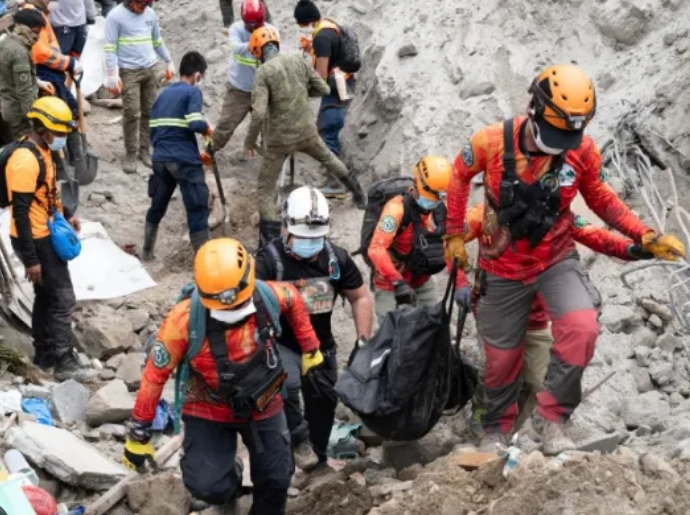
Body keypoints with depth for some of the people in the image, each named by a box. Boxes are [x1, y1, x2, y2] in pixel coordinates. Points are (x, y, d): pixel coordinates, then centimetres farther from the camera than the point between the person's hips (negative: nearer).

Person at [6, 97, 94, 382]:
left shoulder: (42, 151, 7)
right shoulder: (25, 160, -24)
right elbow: (20, 213, -25)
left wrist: (66, 215, 15)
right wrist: (31, 259, -24)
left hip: (46, 236, 10)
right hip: (35, 240, -10)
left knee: (46, 296, 17)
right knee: (63, 298, -7)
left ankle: (44, 354, 28)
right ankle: (64, 363, -2)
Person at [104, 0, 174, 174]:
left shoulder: (151, 14, 7)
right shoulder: (116, 16, -10)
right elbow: (110, 47, -11)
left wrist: (169, 62, 20)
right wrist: (112, 74, -18)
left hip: (150, 69, 5)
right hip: (129, 71, -5)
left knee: (149, 112, 7)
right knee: (132, 113, -8)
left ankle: (144, 149, 17)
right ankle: (131, 154, 1)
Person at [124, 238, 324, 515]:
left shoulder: (267, 296, -23)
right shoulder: (184, 320, -31)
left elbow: (294, 301, 3)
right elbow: (155, 376, -21)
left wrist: (310, 349, 10)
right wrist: (139, 435, -14)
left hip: (263, 406, 2)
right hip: (209, 412, -2)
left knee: (276, 480, 10)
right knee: (206, 486, -14)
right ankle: (229, 486, 24)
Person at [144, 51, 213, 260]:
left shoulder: (163, 94, 15)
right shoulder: (193, 91, -5)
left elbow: (152, 128, 16)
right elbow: (194, 123, -19)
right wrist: (207, 128, 1)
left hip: (160, 159, 7)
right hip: (185, 160, -7)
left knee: (157, 206, 22)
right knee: (197, 209, -1)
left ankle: (147, 252, 31)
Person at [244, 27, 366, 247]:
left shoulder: (264, 72, -17)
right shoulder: (297, 60, -3)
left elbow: (259, 113, -25)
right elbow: (323, 88, 2)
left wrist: (250, 141, -11)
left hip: (280, 138, -5)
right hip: (306, 130, 5)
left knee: (265, 190, 6)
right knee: (328, 157, 35)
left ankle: (269, 245, 0)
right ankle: (358, 194, 52)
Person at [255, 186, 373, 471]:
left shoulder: (336, 258, -6)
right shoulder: (270, 259, -21)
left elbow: (360, 298, 6)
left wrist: (364, 340, 0)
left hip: (321, 345, 5)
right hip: (281, 344, -5)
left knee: (324, 402, 16)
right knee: (287, 384, -35)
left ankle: (318, 462, 39)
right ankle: (299, 440, -12)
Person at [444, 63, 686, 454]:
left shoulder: (584, 150, -16)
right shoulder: (491, 142, -21)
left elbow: (600, 198, 2)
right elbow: (460, 177, 0)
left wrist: (646, 237, -8)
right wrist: (455, 235, 3)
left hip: (557, 259, 1)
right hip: (503, 268, 0)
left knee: (582, 329, -25)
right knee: (502, 355, 11)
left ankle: (551, 416, -6)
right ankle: (497, 429, 37)